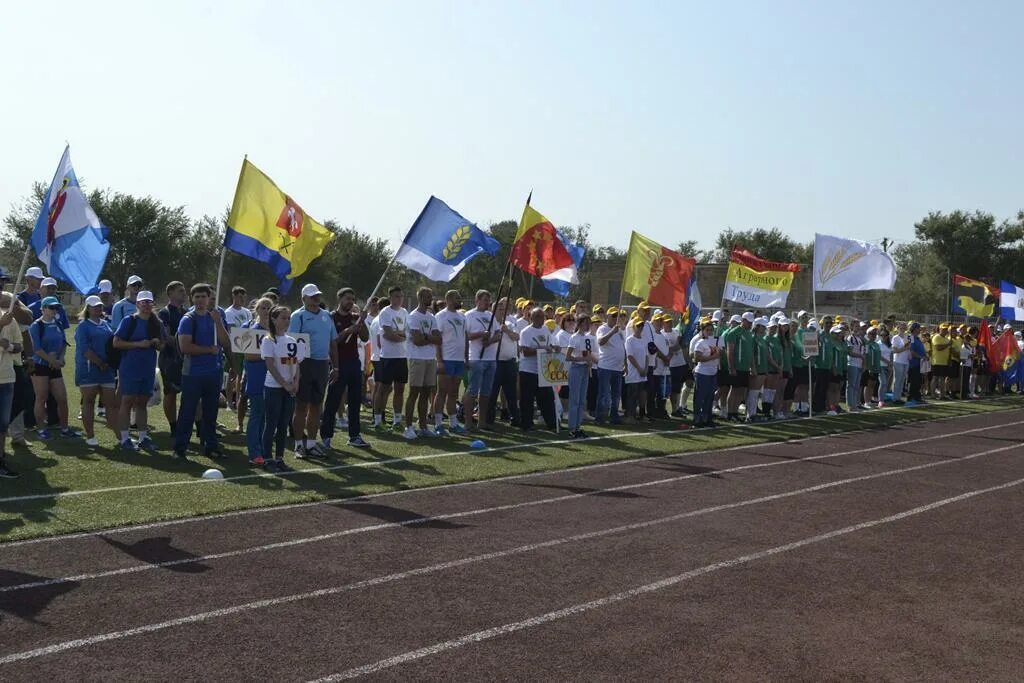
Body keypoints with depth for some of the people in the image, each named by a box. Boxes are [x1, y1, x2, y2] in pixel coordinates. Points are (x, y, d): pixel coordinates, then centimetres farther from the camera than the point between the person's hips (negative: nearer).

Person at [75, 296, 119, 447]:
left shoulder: (106, 324, 16)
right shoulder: (83, 326, -3)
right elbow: (84, 349, -14)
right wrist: (100, 363, -16)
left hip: (107, 370, 5)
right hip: (89, 370, -5)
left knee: (111, 403, 2)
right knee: (89, 402, 2)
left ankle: (119, 434, 2)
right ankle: (90, 436, 7)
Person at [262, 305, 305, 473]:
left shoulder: (292, 341, 11)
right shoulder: (269, 340, -7)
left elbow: (297, 365, 12)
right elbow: (270, 365, -13)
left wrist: (296, 383, -4)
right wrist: (285, 384, -15)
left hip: (290, 388, 5)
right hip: (273, 388, -5)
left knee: (284, 425, 8)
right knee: (271, 424, -1)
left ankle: (279, 459, 14)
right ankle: (267, 459, 6)